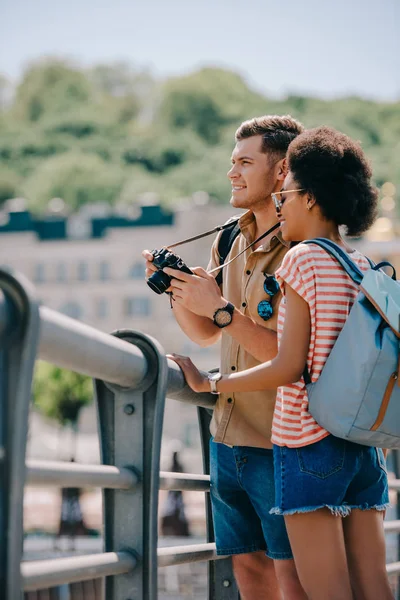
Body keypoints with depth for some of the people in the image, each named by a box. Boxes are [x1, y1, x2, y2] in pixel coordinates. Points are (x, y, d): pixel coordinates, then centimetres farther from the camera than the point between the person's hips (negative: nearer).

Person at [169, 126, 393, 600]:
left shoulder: (303, 259, -9)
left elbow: (289, 368, -14)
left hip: (309, 443, -7)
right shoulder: (364, 267, 12)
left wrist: (208, 383, -5)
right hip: (366, 446, 7)